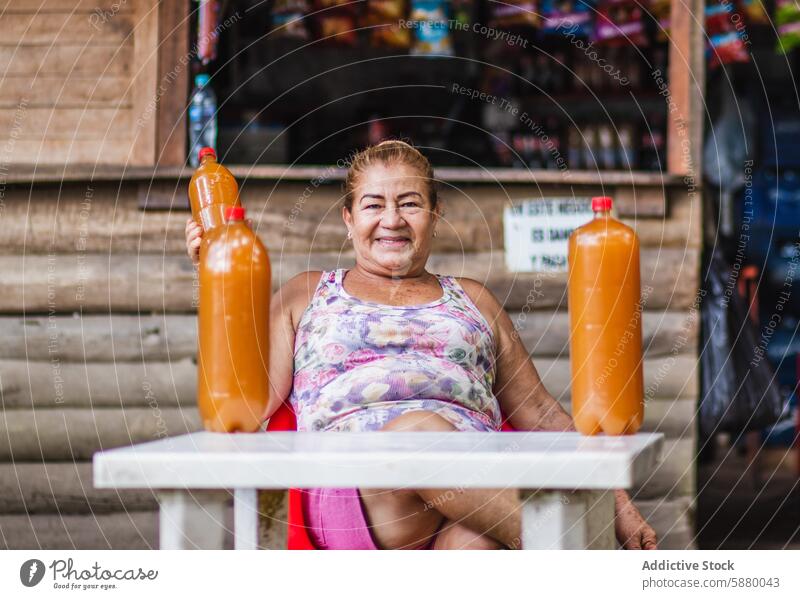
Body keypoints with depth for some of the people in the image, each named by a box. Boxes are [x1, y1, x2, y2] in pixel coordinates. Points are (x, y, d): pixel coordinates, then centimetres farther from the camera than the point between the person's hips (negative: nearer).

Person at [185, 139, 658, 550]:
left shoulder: (472, 301, 30)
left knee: (474, 545, -38)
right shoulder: (307, 295, 26)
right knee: (418, 428, -38)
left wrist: (616, 501, 18)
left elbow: (540, 414, 28)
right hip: (350, 491, -1)